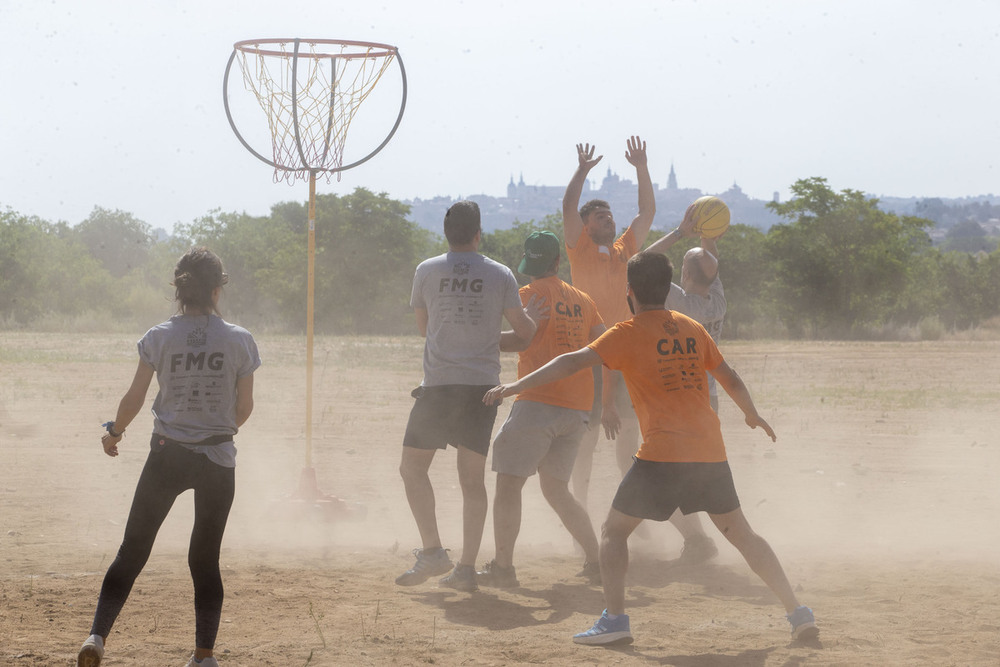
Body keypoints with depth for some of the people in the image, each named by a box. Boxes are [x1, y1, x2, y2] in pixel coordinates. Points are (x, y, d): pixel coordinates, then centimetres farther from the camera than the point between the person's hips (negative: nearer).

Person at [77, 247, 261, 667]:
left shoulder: (159, 338, -5)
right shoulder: (239, 340, -4)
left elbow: (134, 398, -1)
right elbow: (244, 407, 2)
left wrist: (114, 433, 18)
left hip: (167, 455, 0)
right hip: (218, 459, 0)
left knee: (131, 552, 7)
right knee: (206, 560, 11)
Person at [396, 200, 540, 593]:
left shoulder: (427, 271, 3)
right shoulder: (500, 275, 3)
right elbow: (525, 332, 7)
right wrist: (536, 315, 29)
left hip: (439, 384, -2)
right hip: (483, 384, 2)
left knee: (412, 466, 10)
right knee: (473, 478, 7)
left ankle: (432, 550, -2)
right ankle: (467, 568, 4)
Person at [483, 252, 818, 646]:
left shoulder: (628, 334, -1)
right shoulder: (692, 329, 14)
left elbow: (573, 363, -11)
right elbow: (730, 380, 22)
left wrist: (514, 387, -12)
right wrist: (753, 415, 40)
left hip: (662, 454, -5)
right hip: (710, 451, 5)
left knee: (613, 531, 9)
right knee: (741, 534, 17)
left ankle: (615, 620, -4)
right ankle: (797, 612, 13)